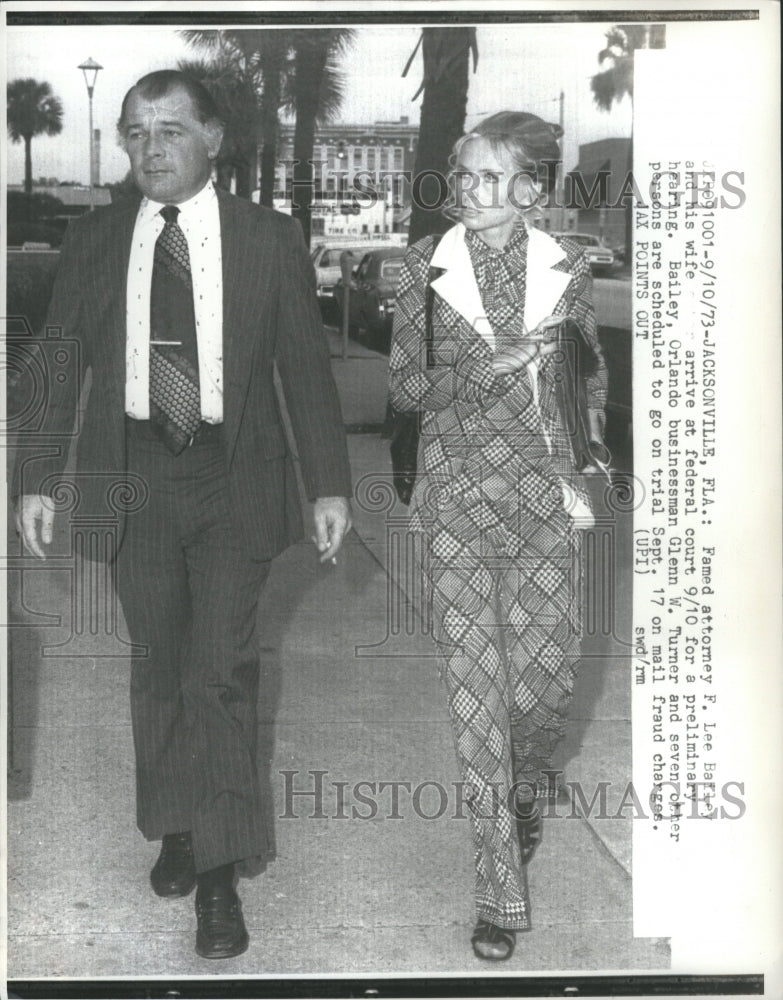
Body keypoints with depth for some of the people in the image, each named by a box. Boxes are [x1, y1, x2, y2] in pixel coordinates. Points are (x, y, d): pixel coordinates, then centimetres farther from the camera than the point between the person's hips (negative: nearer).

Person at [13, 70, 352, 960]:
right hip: (133, 476, 2)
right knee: (157, 664, 10)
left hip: (235, 478, -2)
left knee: (221, 669, -6)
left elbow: (306, 367, 3)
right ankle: (176, 833, 28)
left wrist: (328, 485, 0)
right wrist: (38, 479, 3)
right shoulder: (92, 240, 6)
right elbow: (59, 365, 8)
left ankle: (219, 873, 3)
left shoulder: (268, 238, 1)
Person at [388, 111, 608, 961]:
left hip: (542, 498, 1)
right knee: (474, 691, -1)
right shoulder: (425, 266, 0)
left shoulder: (564, 267, 3)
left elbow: (590, 373, 15)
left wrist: (583, 470, 8)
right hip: (455, 499, -1)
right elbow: (403, 387, -1)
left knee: (549, 678, 3)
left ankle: (527, 785, 40)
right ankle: (501, 891, 9)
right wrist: (484, 370, -16)